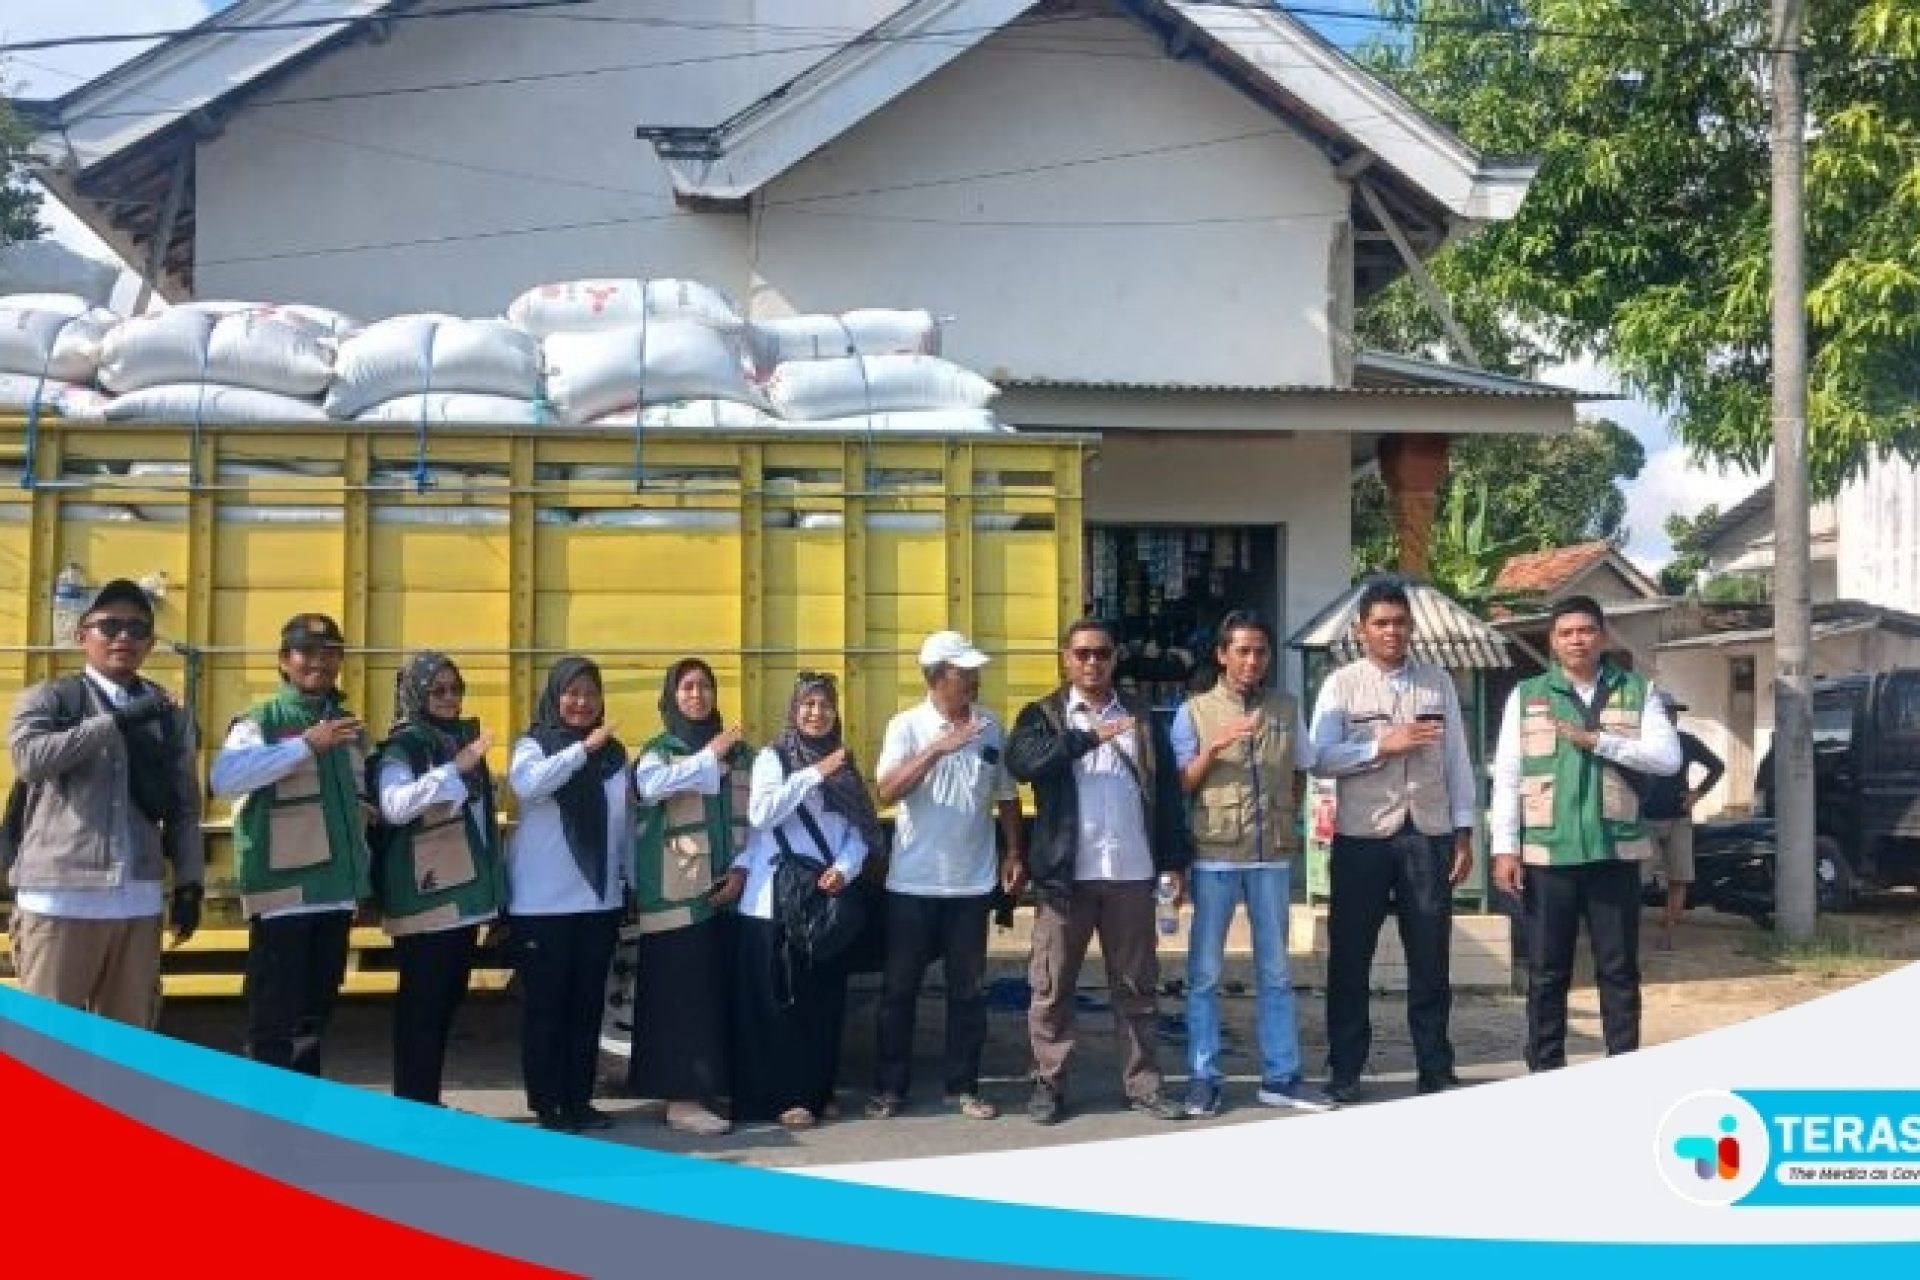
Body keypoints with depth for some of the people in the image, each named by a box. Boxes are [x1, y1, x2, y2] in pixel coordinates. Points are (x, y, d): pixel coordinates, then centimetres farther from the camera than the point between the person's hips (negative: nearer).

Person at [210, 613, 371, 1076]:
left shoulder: (350, 725, 14)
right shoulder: (261, 719, -5)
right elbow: (223, 778, -24)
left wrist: (365, 871, 17)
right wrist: (306, 744, -26)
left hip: (336, 888, 6)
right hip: (282, 889, -6)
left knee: (317, 1007, 15)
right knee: (274, 1015, -5)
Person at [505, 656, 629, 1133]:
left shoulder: (614, 752, 10)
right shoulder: (533, 744, -3)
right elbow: (527, 785, -25)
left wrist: (631, 878, 13)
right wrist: (582, 747, -27)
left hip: (600, 899, 4)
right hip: (543, 901, -4)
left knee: (587, 1004, 10)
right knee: (545, 1004, 2)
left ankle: (579, 1100, 19)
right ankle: (545, 1105, 10)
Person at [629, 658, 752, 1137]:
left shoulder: (738, 751, 13)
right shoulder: (658, 750, 2)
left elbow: (751, 816, 10)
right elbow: (650, 785, -21)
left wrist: (740, 870, -3)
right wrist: (708, 755, -18)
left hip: (724, 888, 4)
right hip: (675, 892, -4)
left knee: (718, 988, 6)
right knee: (679, 990, -6)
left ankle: (711, 1085, 16)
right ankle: (681, 1097, -4)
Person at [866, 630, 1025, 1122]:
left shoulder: (990, 727, 4)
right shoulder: (907, 725, -7)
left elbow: (1006, 796, 14)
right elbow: (888, 791, -21)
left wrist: (1014, 851, 7)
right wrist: (938, 747, -27)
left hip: (972, 882, 3)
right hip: (913, 882, -3)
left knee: (968, 989, 9)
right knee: (899, 987, 6)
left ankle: (964, 1086, 19)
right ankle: (889, 1086, 16)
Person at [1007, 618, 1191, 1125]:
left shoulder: (1142, 718, 13)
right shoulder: (1043, 715, 5)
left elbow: (1167, 791, 12)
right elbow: (1020, 761, -16)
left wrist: (1177, 862, 7)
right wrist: (1089, 737, -21)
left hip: (1131, 873, 2)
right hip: (1065, 874, -2)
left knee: (1136, 985, 8)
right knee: (1052, 986, 3)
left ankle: (1144, 1084, 16)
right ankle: (1048, 1085, 12)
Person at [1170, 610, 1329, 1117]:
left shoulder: (1286, 708, 9)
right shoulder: (1194, 710, 1)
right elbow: (1180, 786, -1)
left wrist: (1288, 820, 5)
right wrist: (1214, 747, -16)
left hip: (1273, 855, 3)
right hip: (1214, 855, -2)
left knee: (1275, 971, 8)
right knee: (1205, 971, 1)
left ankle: (1280, 1077, 15)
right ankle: (1204, 1078, 9)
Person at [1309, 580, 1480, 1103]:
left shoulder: (1438, 682, 8)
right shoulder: (1342, 685, 0)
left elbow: (1457, 759, 8)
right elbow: (1322, 759, -9)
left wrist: (1464, 832, 4)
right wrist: (1383, 746, -18)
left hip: (1429, 835, 2)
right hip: (1362, 837, -2)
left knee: (1431, 960, 8)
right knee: (1350, 959, 5)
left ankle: (1435, 1071, 19)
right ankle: (1344, 1071, 16)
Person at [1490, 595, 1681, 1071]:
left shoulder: (1637, 692, 8)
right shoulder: (1526, 696, 7)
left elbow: (1667, 756, -5)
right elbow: (1506, 776, 3)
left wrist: (1597, 740, -13)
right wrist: (1505, 847, -4)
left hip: (1615, 851, 0)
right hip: (1546, 853, 0)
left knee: (1619, 970, 7)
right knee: (1547, 972, 4)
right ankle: (1545, 1073, 12)